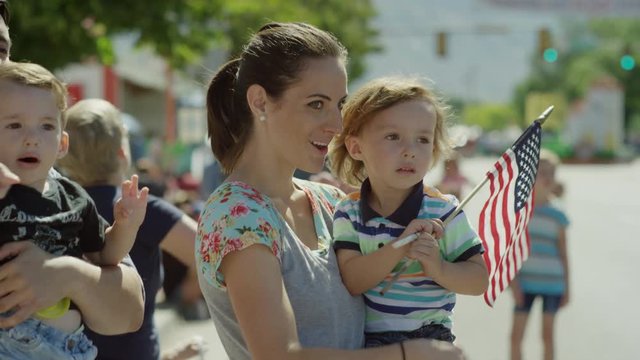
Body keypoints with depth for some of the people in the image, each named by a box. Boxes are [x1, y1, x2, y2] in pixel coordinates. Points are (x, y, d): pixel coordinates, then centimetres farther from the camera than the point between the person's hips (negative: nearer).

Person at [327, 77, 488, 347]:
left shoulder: (444, 211, -6)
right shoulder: (348, 212, -3)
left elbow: (479, 280, -4)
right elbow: (351, 281, -13)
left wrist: (439, 269, -23)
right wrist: (399, 247, -25)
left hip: (429, 337, -1)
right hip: (365, 340, 1)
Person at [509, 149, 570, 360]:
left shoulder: (557, 217, -1)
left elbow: (563, 254, 5)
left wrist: (567, 287, 5)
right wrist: (513, 281, -7)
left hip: (552, 283, 0)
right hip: (526, 282, 0)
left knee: (547, 335, 8)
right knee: (516, 335, 1)